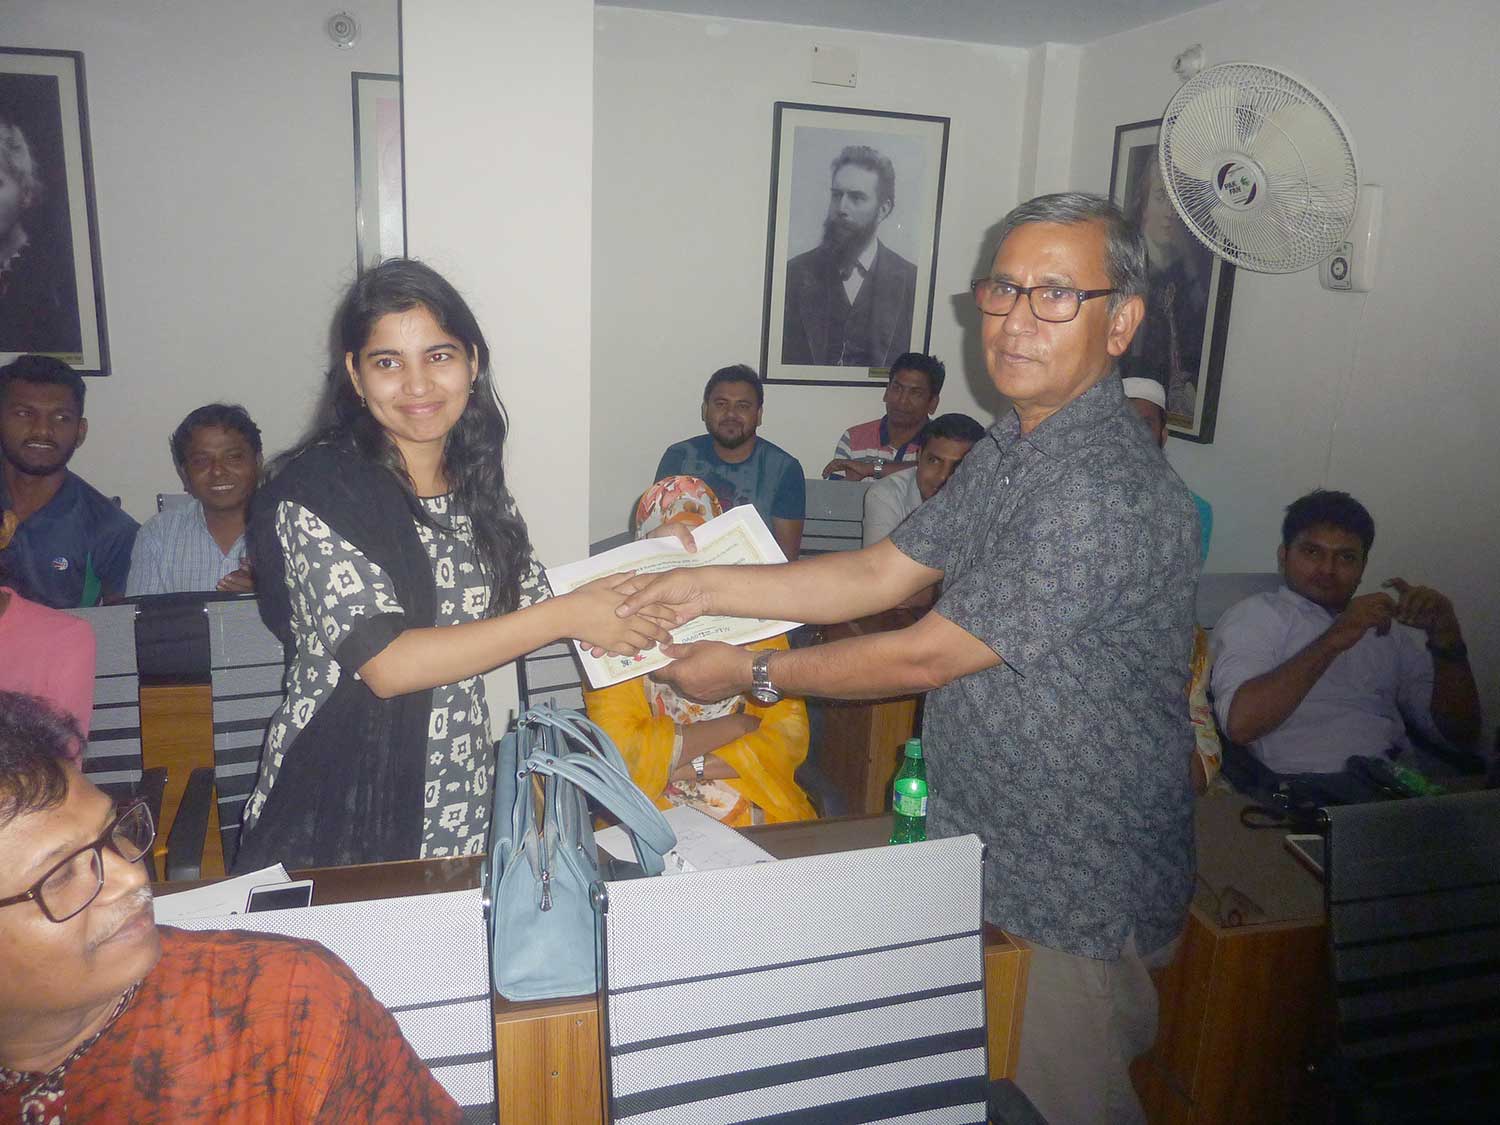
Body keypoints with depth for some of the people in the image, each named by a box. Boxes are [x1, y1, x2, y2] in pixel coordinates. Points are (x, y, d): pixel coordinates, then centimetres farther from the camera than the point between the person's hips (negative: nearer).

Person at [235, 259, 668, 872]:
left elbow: (527, 605, 9)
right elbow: (387, 664, -22)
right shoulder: (318, 489, -14)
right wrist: (567, 615, -22)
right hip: (337, 811, -5)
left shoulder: (478, 484, 4)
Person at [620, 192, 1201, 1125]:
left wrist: (754, 674, -11)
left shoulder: (1107, 493, -28)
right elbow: (878, 573, 6)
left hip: (1080, 901, -8)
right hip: (984, 857, 8)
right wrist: (707, 586, -2)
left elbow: (922, 658, -23)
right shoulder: (1011, 446, 5)